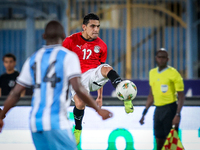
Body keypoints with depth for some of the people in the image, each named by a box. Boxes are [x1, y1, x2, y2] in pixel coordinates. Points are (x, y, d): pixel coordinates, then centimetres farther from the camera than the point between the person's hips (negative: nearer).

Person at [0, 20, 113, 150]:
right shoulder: (68, 56, -1)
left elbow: (15, 93, 15)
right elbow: (78, 89, -13)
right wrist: (98, 109, -4)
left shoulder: (33, 59, 15)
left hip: (35, 122, 6)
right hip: (57, 122, -6)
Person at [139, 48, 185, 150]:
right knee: (159, 142, 7)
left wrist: (178, 114, -19)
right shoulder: (152, 73, 12)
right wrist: (144, 113, 19)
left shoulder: (173, 73, -8)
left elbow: (181, 96, -9)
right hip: (158, 110, 6)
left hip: (170, 110, -6)